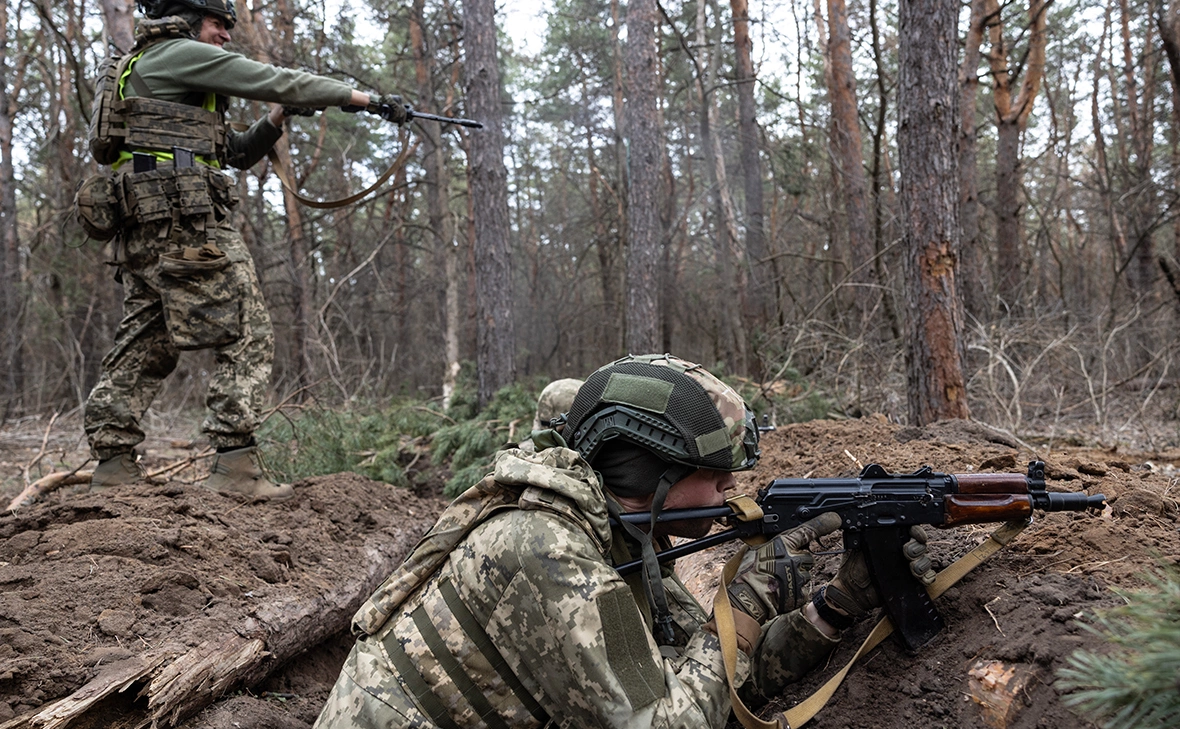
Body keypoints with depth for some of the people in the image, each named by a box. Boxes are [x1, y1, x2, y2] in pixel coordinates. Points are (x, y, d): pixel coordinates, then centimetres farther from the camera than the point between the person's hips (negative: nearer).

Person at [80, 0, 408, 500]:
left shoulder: (147, 70, 30)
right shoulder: (181, 54, 0)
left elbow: (236, 152, 28)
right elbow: (274, 81, -5)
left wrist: (275, 121, 12)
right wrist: (359, 98, 0)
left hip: (143, 229, 10)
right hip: (186, 219, -10)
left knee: (144, 346, 10)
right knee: (247, 338, -10)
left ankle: (112, 465, 10)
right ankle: (235, 466, -14)